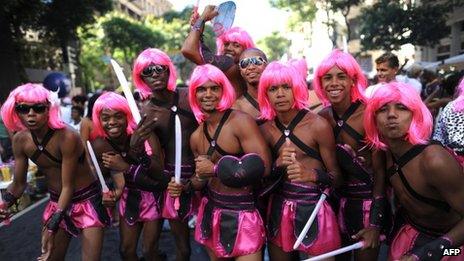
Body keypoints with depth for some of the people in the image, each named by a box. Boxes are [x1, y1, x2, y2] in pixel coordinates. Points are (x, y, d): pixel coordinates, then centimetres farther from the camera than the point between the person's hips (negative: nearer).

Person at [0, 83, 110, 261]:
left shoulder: (67, 137, -26)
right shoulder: (20, 140, -8)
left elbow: (68, 186, -22)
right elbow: (19, 184, 2)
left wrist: (52, 227, -23)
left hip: (87, 199, -5)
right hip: (57, 201, 6)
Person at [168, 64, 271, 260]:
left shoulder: (241, 121, -14)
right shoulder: (196, 137, 5)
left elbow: (263, 167, -23)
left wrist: (215, 169, -18)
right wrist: (184, 187, -3)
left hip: (242, 213, -6)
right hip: (211, 212, 6)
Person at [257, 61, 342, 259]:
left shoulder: (318, 125, -12)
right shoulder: (266, 129, 0)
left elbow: (336, 176, -8)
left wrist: (311, 174, -27)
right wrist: (278, 164, -15)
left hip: (314, 207, -4)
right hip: (279, 210, 4)